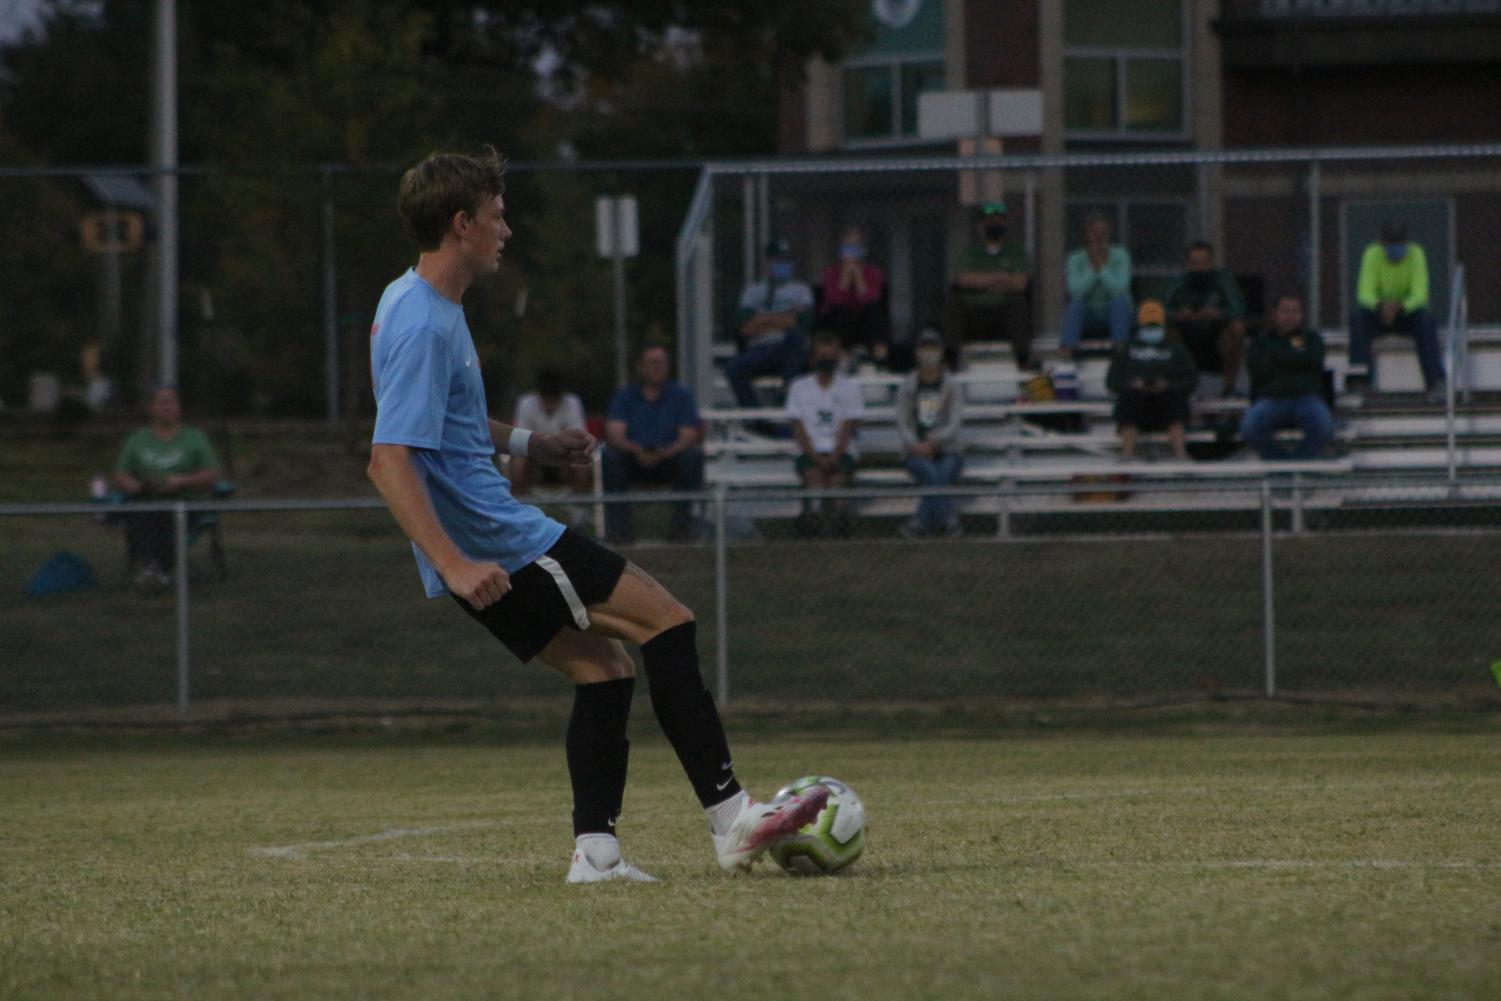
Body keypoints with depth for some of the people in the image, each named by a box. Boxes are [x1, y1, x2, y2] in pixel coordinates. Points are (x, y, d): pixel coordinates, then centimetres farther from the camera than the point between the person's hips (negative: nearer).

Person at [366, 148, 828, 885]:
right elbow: (389, 459, -28)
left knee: (602, 667, 13)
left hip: (486, 539, 10)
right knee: (666, 624, -6)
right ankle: (731, 818, -7)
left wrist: (527, 443, 29)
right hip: (499, 543, -10)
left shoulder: (420, 304, 12)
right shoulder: (423, 326, -21)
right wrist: (453, 565, -32)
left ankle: (594, 849, 5)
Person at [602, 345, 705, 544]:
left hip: (670, 462, 0)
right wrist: (637, 450, -30)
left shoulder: (681, 395, 6)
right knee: (611, 456, -30)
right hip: (634, 464, 0)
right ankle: (618, 526, -27)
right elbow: (614, 435, -8)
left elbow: (688, 437, -6)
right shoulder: (624, 395, 6)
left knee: (693, 455, -30)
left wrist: (664, 453, -27)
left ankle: (682, 525, -24)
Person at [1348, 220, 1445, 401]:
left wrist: (1400, 306, -43)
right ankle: (1358, 377, -42)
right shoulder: (1372, 255, -14)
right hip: (1378, 313, 0)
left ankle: (1435, 381, -38)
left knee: (1426, 318, -33)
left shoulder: (1416, 254, -15)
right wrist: (1380, 305, -45)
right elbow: (1365, 293, -22)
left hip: (1408, 313, 0)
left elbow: (1420, 294, -22)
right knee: (1358, 315, -32)